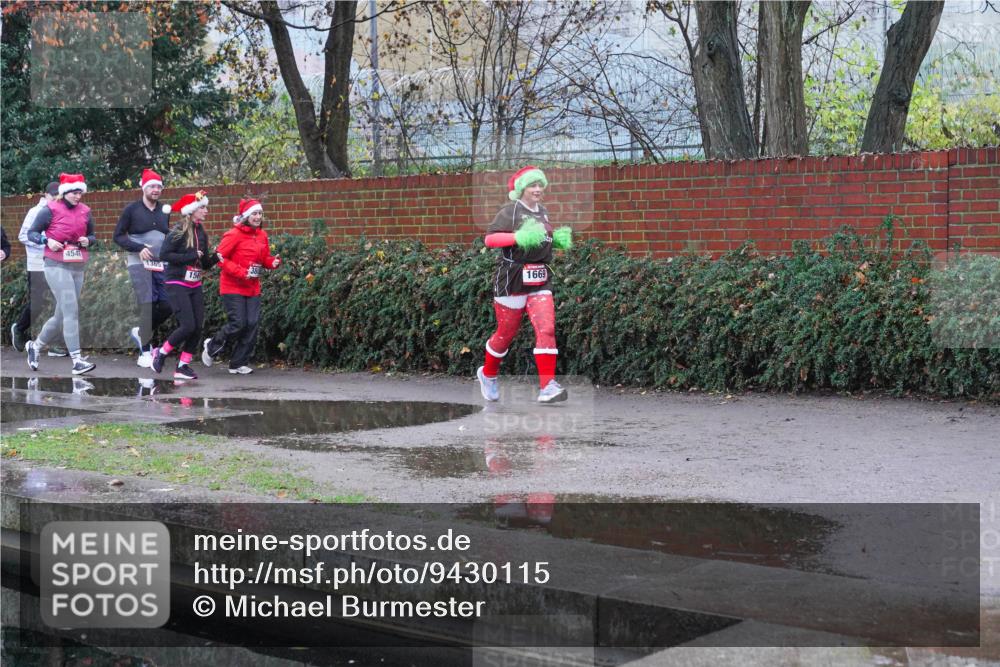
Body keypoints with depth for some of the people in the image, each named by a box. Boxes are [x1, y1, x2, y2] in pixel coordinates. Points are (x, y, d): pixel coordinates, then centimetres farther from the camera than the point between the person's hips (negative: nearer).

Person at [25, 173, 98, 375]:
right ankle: (77, 361, -19)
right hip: (56, 266, -6)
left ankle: (35, 346, 34)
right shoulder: (50, 210, -5)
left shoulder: (84, 211, 9)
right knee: (71, 311, -16)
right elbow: (31, 233, 1)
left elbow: (92, 235, 20)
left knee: (61, 316, 12)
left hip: (78, 268, 6)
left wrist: (88, 241, -3)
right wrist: (47, 240, -17)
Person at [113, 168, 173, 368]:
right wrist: (139, 248, -15)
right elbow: (118, 236, -1)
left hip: (161, 265, 5)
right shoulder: (132, 209, -2)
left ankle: (141, 332, 24)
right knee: (147, 305, -13)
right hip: (139, 264, -5)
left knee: (168, 306, -2)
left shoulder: (165, 210, 12)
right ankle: (145, 353, -6)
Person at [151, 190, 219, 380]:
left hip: (194, 285, 7)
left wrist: (214, 258, -7)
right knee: (188, 325, -14)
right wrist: (191, 256, -19)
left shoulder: (201, 233, 10)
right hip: (176, 284, -7)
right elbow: (164, 254, -20)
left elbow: (205, 264, 14)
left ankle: (183, 366, 9)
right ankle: (161, 352, 8)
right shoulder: (178, 232, -11)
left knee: (198, 327, 0)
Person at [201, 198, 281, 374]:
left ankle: (238, 363, 11)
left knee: (252, 324, 0)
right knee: (238, 324, -10)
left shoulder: (262, 235, 8)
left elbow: (265, 259, 18)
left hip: (253, 288, 6)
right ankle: (211, 346, 18)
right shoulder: (234, 235, -12)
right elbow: (220, 258, -14)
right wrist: (241, 272, -20)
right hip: (233, 288, -6)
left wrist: (274, 262, -5)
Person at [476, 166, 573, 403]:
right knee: (507, 332, 7)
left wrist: (557, 239, 9)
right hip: (512, 277, -5)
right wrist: (519, 237, -29)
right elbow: (490, 239, -17)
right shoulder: (510, 211, -7)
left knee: (547, 329, -10)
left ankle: (547, 386, -15)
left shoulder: (543, 212, 14)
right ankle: (488, 374, 32)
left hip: (540, 280, 5)